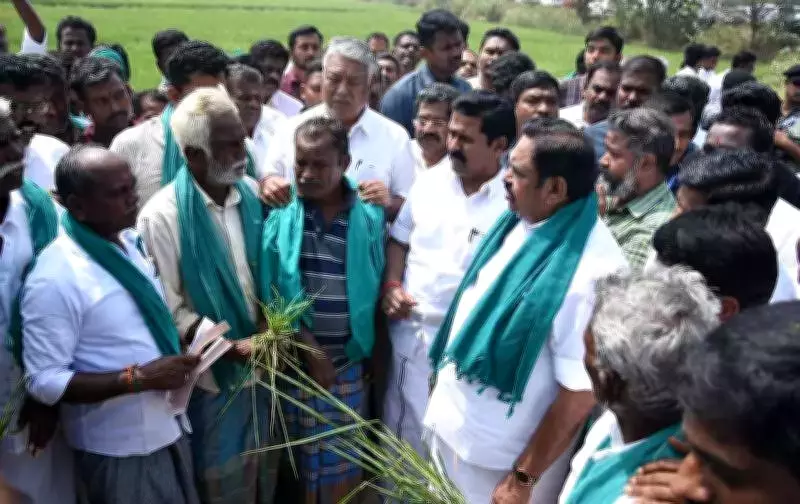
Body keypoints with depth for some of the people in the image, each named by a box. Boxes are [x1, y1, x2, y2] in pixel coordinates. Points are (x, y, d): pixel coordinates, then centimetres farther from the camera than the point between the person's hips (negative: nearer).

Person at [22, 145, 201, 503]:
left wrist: (186, 343, 0)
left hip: (168, 427, 8)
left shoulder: (128, 242, 2)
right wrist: (139, 377, -26)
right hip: (119, 449, -7)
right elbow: (45, 382, -22)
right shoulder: (54, 279, -23)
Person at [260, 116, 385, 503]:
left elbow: (374, 292, 1)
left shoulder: (370, 220, -4)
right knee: (299, 460, 13)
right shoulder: (280, 218, -7)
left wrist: (374, 354, 2)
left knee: (346, 460, 14)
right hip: (295, 360, -1)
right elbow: (271, 297, -8)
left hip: (350, 361, 1)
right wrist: (309, 349, -12)